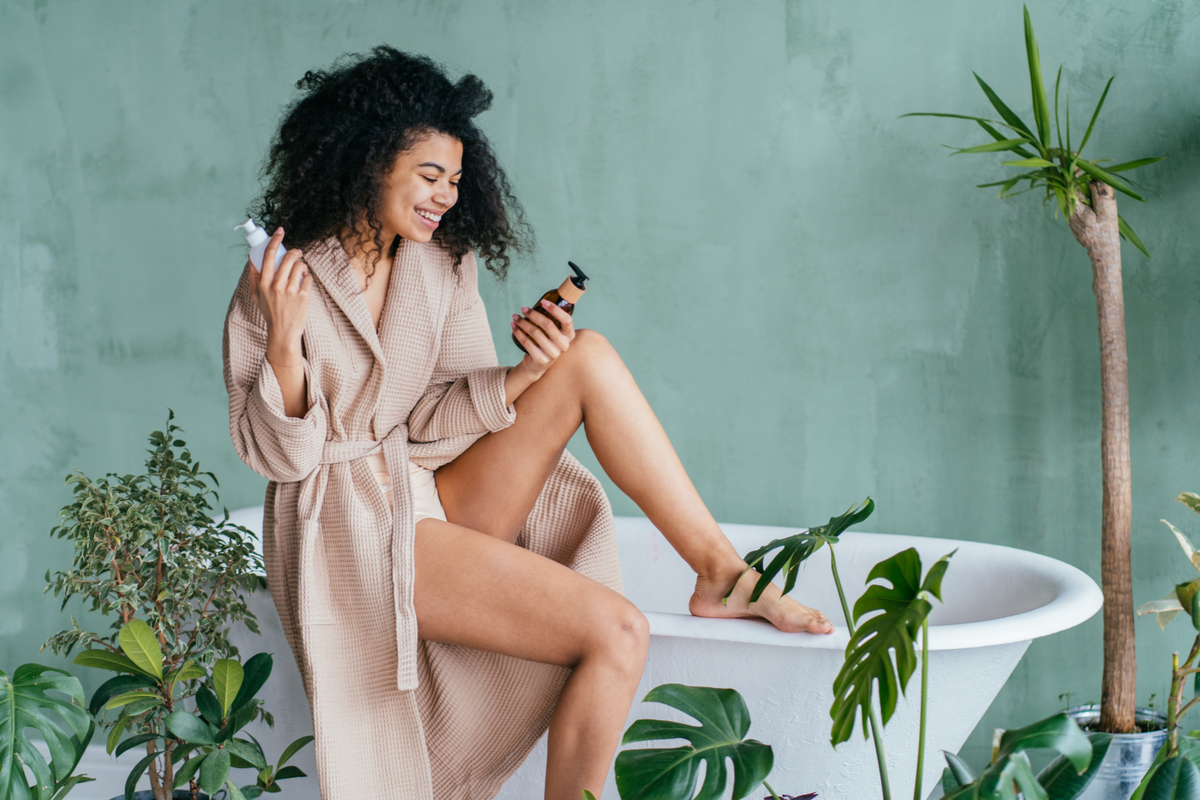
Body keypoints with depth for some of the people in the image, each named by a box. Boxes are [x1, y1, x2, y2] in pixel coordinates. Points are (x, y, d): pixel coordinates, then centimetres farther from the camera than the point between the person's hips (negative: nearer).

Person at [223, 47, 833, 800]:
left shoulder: (442, 264, 9)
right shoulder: (286, 281, -9)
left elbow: (439, 417, 5)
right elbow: (279, 455, -10)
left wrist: (525, 376, -14)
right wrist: (284, 343, -26)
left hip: (434, 495, 6)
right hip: (353, 532, -6)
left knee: (588, 356, -14)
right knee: (616, 632, -22)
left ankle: (722, 572, -12)